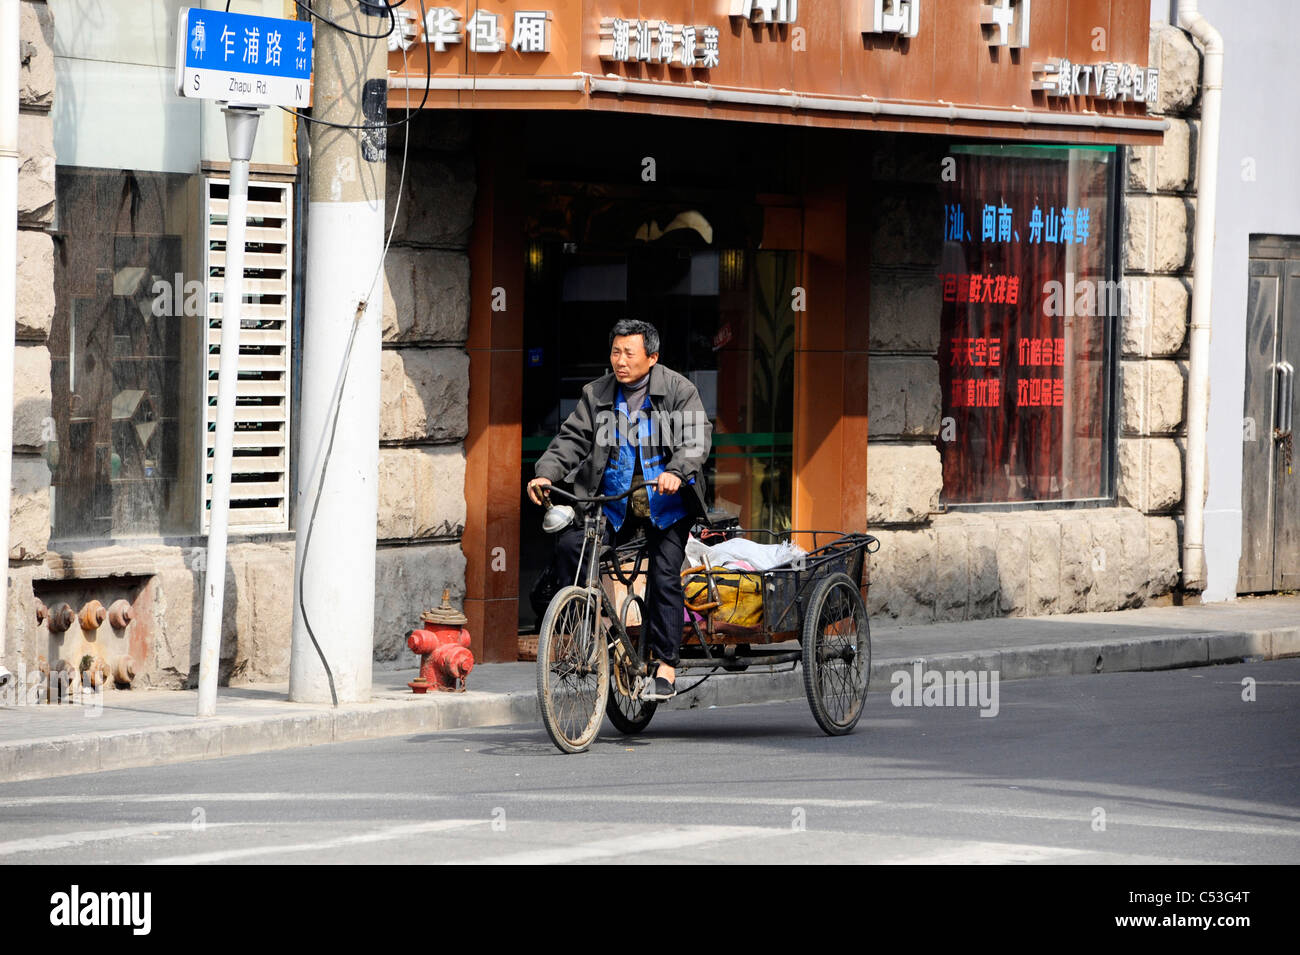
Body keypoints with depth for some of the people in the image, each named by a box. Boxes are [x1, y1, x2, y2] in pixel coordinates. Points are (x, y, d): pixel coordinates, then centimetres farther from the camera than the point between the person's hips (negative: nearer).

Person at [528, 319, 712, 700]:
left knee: (664, 576, -11)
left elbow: (697, 437, -13)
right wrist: (546, 473, -16)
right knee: (569, 544, -20)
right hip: (613, 501, 3)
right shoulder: (597, 394, 8)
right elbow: (572, 439, 2)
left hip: (665, 501, -3)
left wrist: (676, 472, -32)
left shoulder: (678, 390, -2)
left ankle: (666, 669, -6)